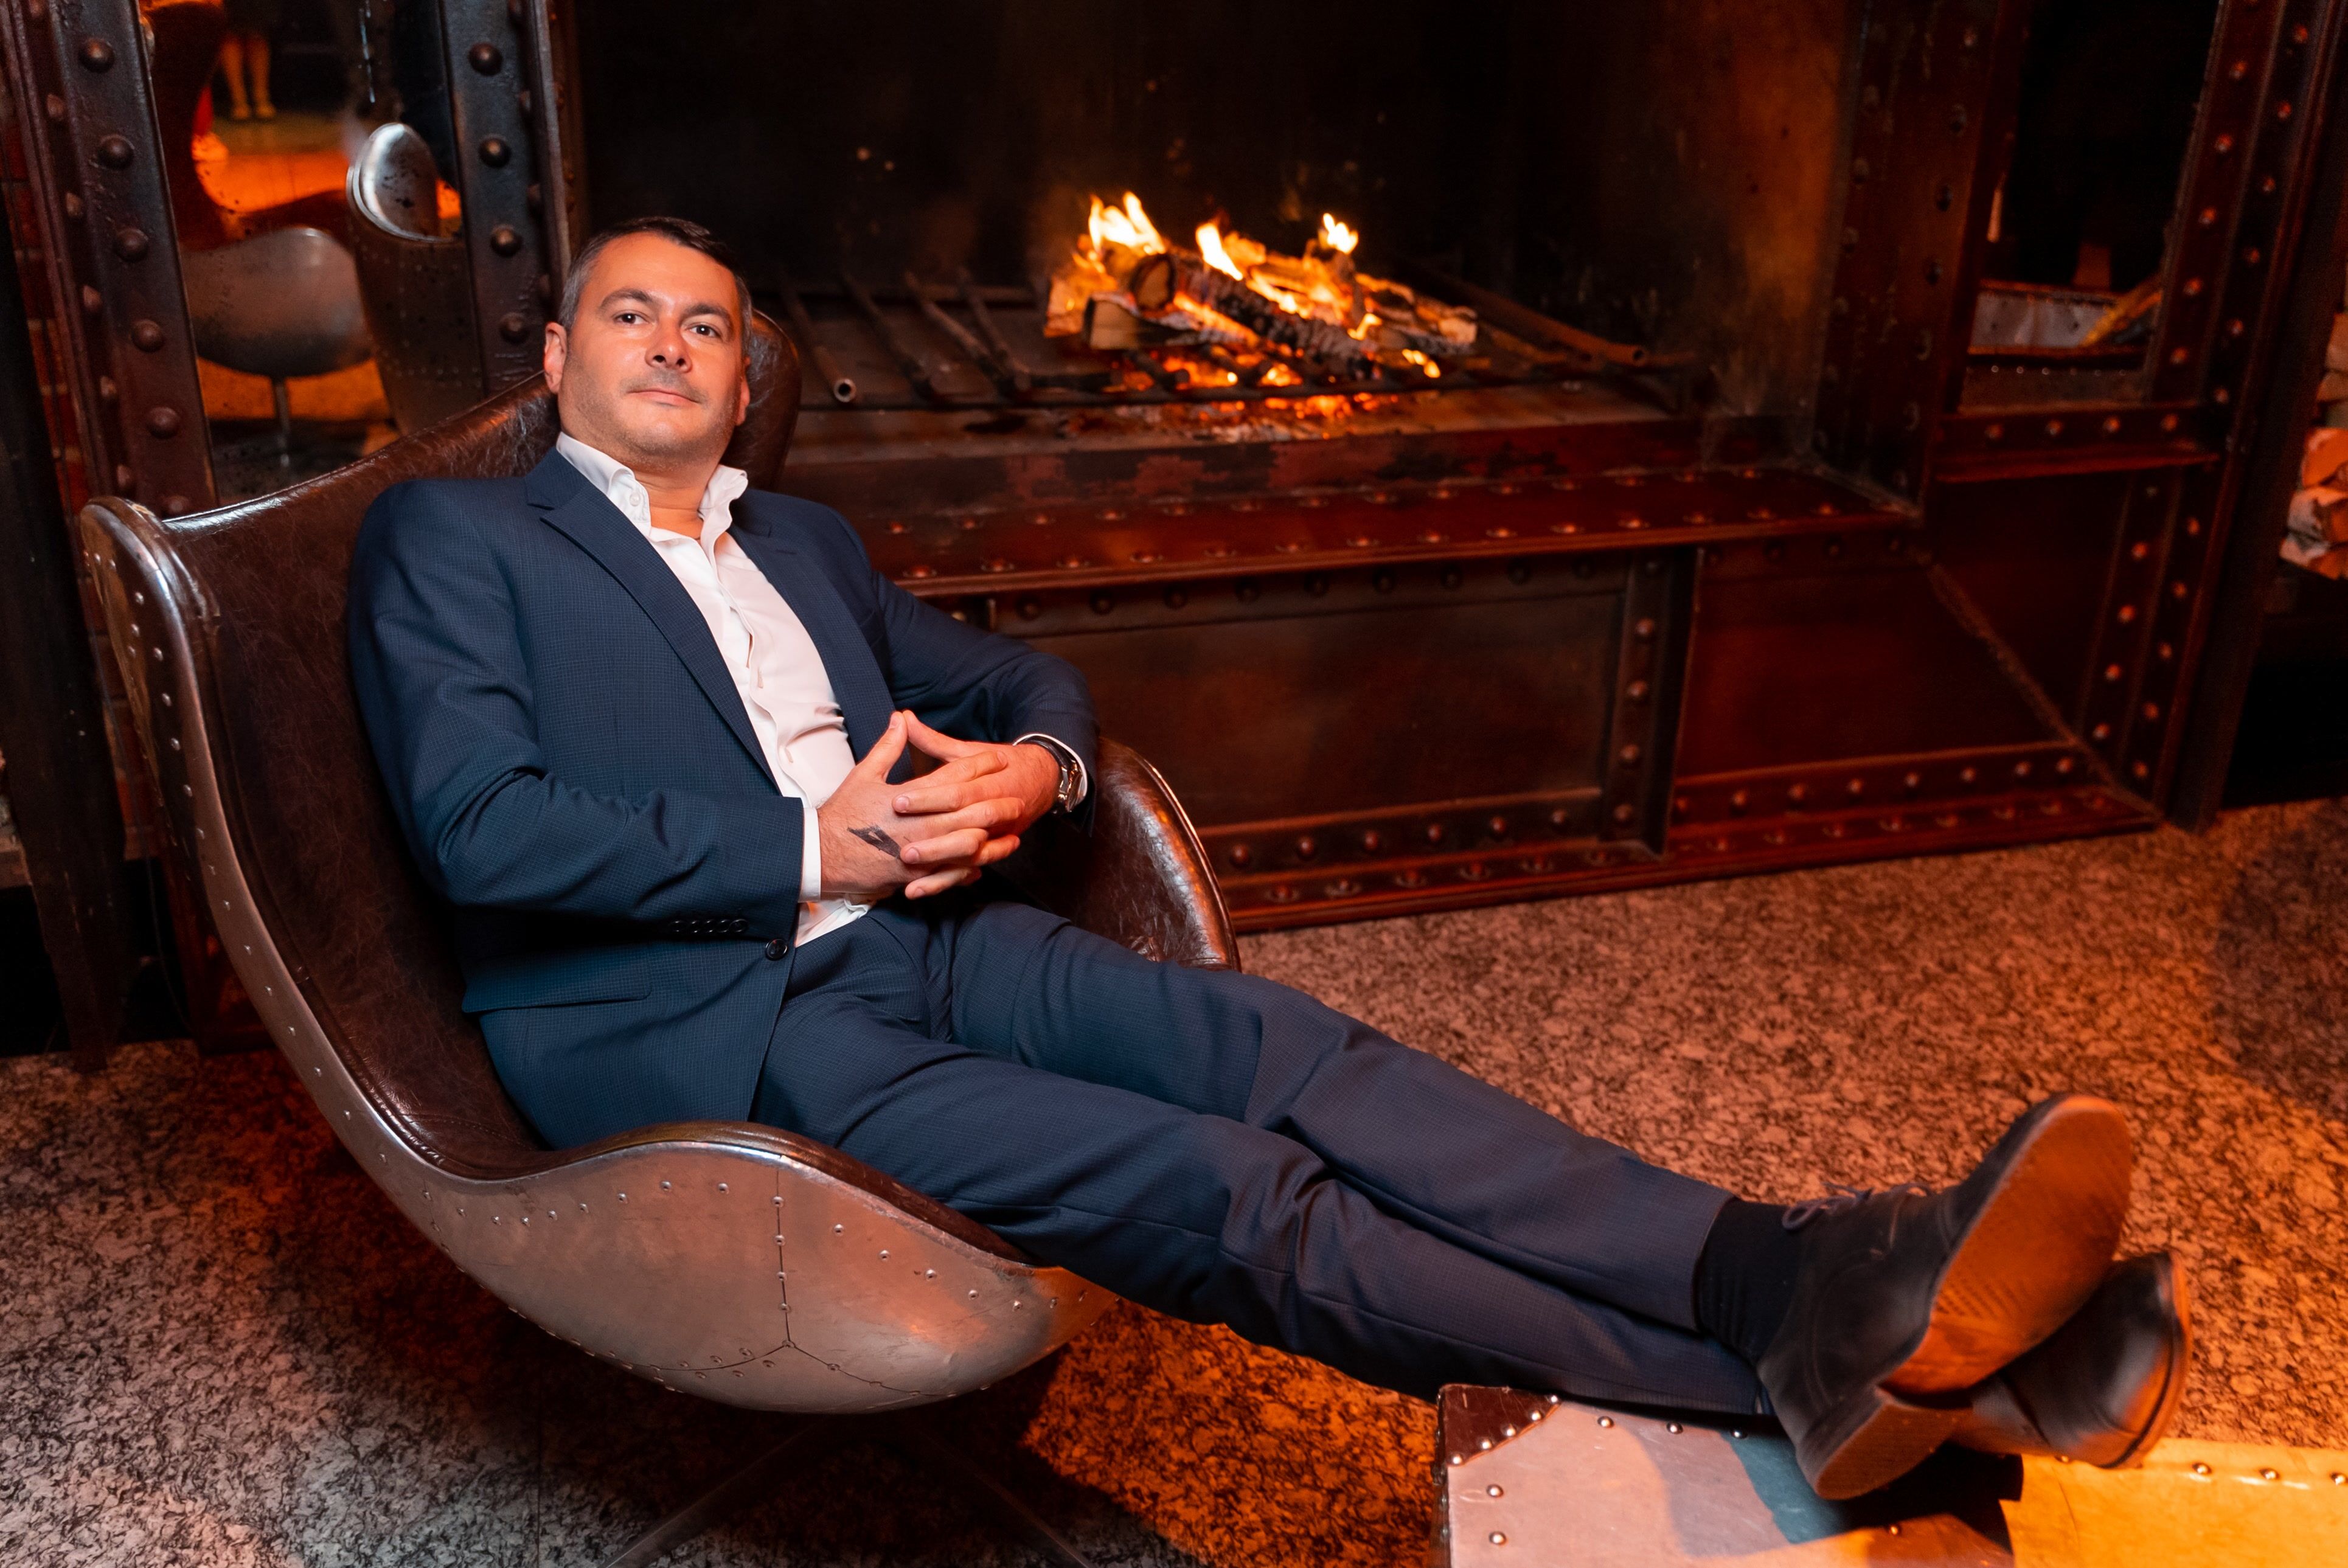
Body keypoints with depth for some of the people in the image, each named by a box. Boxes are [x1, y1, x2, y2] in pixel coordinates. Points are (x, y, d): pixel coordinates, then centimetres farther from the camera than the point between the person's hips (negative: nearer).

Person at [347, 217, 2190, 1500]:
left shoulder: (800, 539, 24)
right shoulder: (447, 537, 7)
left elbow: (1025, 676, 26)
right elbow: (483, 828, -9)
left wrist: (1031, 767, 0)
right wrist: (812, 849, -13)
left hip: (917, 931, 6)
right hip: (691, 1015, -6)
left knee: (1280, 1047, -22)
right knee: (1220, 1186, -24)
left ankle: (1833, 1283, -31)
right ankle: (1805, 1369, -24)